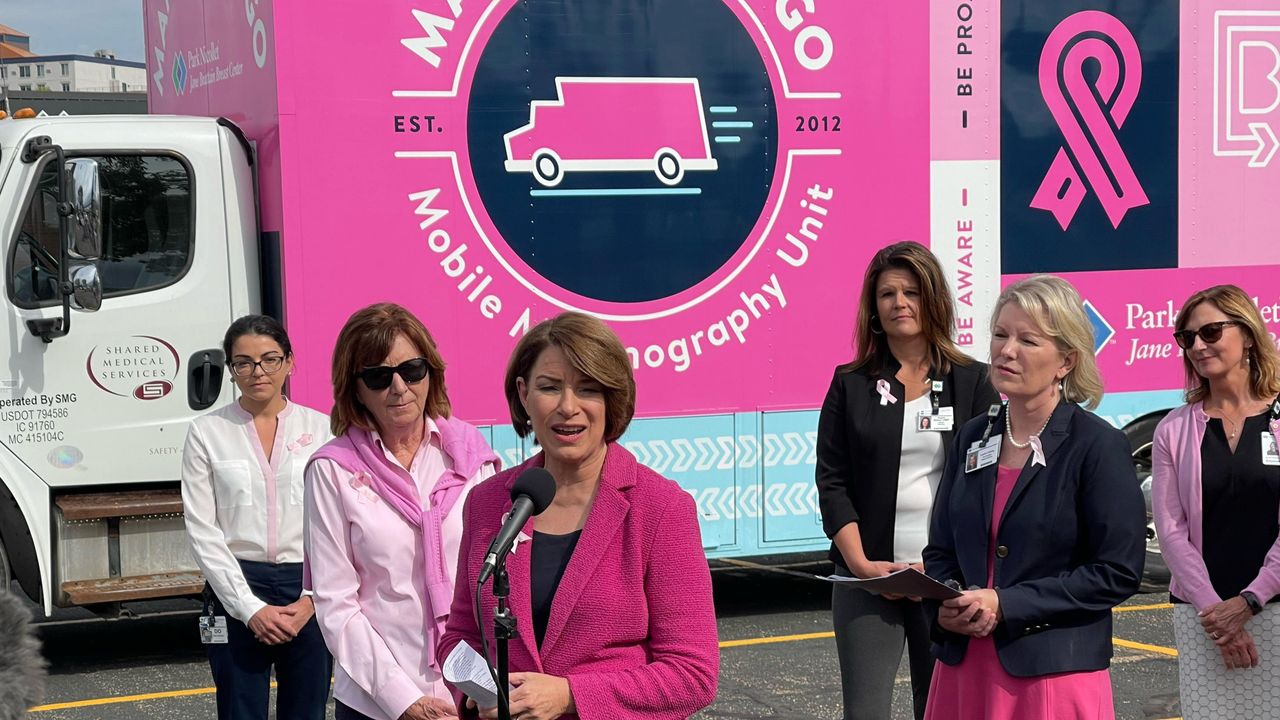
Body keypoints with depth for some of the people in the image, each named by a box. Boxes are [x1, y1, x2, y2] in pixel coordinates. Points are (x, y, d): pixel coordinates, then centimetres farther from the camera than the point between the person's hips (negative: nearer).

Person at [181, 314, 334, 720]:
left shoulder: (321, 428, 4)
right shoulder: (207, 432, 3)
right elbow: (202, 531, -1)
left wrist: (312, 598, -9)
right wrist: (250, 607, -8)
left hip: (310, 596, 1)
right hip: (236, 589, 0)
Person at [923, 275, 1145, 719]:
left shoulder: (1098, 445, -8)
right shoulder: (973, 438, 9)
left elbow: (1118, 573, -12)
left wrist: (1004, 605, -17)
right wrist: (946, 605, -8)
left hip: (1056, 672, -5)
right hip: (965, 666, 5)